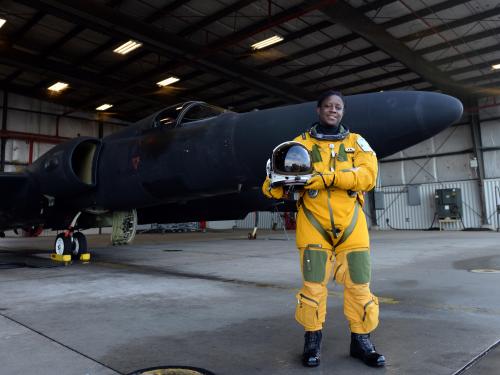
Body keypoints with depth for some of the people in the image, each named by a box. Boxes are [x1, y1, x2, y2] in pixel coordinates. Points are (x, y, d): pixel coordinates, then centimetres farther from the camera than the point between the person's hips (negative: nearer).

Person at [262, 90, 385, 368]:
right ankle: (312, 341, 18)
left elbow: (368, 175, -9)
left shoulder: (356, 142, 9)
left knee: (359, 284, 3)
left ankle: (361, 342, 22)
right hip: (313, 223, -1)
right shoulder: (301, 143, 6)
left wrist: (328, 177, -21)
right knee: (313, 285, -1)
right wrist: (276, 184, -26)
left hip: (351, 224, 2)